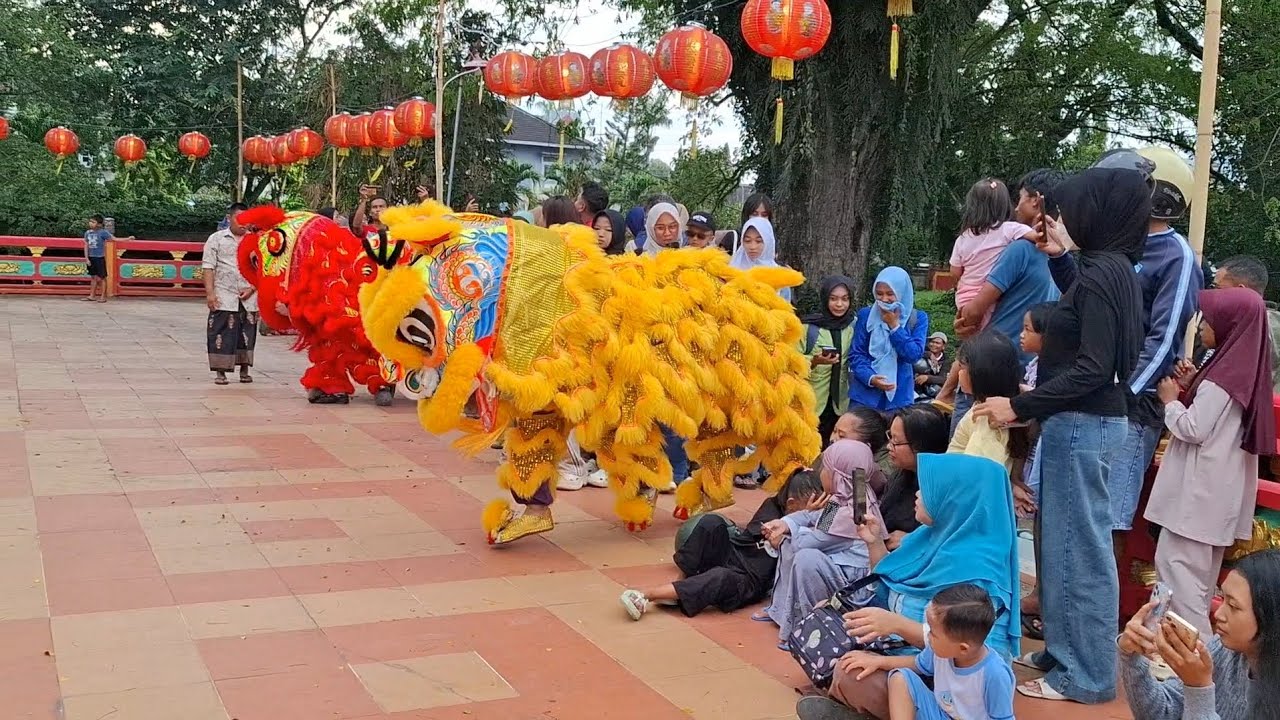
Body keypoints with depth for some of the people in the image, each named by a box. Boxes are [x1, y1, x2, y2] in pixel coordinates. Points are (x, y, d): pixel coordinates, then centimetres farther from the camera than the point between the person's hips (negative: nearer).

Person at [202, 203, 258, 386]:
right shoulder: (217, 239, 5)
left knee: (247, 334, 5)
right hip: (224, 297, -2)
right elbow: (208, 267, 0)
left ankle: (244, 370, 16)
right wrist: (210, 292, -9)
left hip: (249, 298, 2)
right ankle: (220, 372, 3)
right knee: (222, 334, -4)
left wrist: (252, 289, -4)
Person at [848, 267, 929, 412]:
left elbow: (915, 354, -8)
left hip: (899, 396, 0)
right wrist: (870, 378, -17)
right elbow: (856, 354, 0)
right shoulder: (865, 315, 3)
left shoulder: (918, 318, 2)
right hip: (865, 393, 0)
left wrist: (894, 326, -11)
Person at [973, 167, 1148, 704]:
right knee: (1066, 541, 17)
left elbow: (1092, 369, -22)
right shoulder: (1110, 270, 13)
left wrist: (1020, 407, -18)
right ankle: (1066, 651, 28)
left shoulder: (1101, 274, -17)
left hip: (1082, 425, -10)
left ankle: (1084, 675, 9)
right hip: (1083, 422, 10)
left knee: (1077, 545, -1)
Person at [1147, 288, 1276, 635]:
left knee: (1176, 564, -7)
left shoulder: (1223, 376, -19)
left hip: (1199, 490, -10)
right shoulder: (1245, 368, 9)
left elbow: (1193, 429, -17)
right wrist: (1192, 388, 8)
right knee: (1200, 569, 17)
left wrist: (1170, 400, -2)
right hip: (1217, 489, 10)